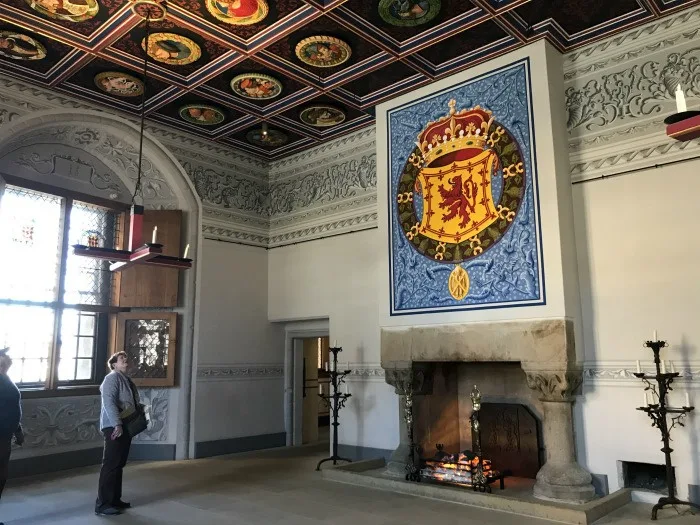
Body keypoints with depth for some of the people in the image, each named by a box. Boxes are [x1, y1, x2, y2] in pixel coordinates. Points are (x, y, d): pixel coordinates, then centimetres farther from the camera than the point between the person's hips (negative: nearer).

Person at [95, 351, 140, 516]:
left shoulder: (126, 379, 18)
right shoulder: (112, 377, -10)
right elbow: (109, 402, -21)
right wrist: (117, 424, -27)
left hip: (126, 427, 10)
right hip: (114, 427, -9)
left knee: (119, 465, 14)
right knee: (110, 465, -6)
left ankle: (115, 499, 22)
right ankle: (102, 504, -1)